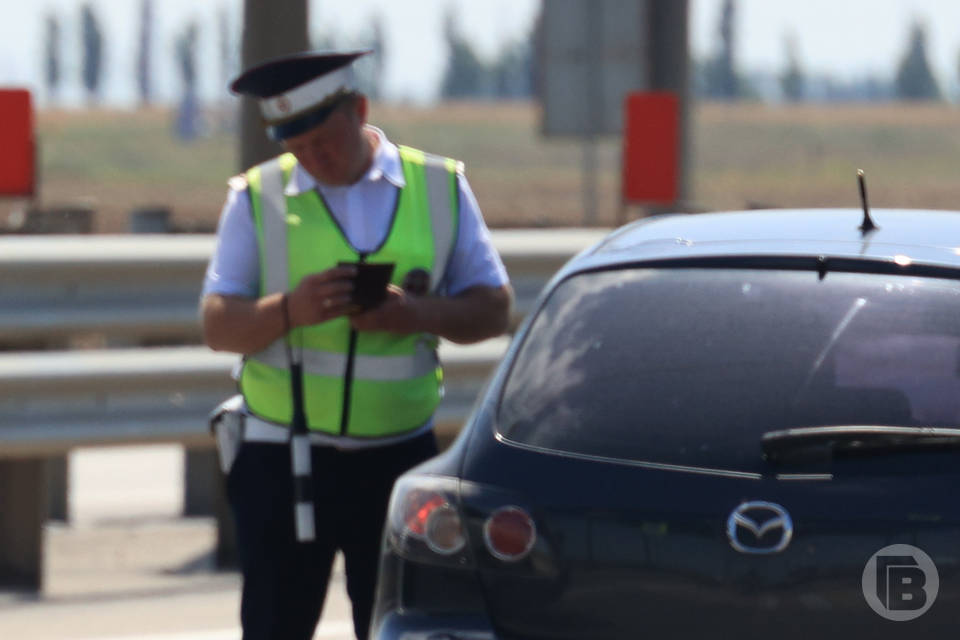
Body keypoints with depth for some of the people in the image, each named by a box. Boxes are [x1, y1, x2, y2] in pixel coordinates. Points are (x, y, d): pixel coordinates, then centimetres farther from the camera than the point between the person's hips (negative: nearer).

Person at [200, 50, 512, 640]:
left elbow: (495, 308, 6)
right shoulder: (258, 198, 5)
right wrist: (289, 310, -21)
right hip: (282, 461, 0)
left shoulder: (441, 188, 7)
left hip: (399, 458, 1)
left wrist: (421, 314, -15)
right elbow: (218, 327, 0)